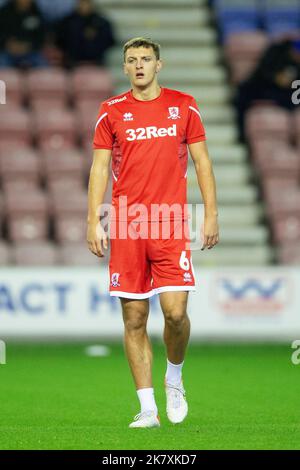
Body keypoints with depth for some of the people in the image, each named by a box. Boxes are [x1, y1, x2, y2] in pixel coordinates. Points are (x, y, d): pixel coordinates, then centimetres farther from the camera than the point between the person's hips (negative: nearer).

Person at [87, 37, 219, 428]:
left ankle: (174, 378, 18)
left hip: (170, 224, -1)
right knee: (134, 319, -1)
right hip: (126, 227, 1)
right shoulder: (111, 111, 7)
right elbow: (100, 168, 6)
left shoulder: (183, 106, 7)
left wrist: (211, 214, 1)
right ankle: (148, 408, 5)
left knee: (175, 311, -12)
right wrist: (94, 221, -3)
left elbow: (202, 161, 9)